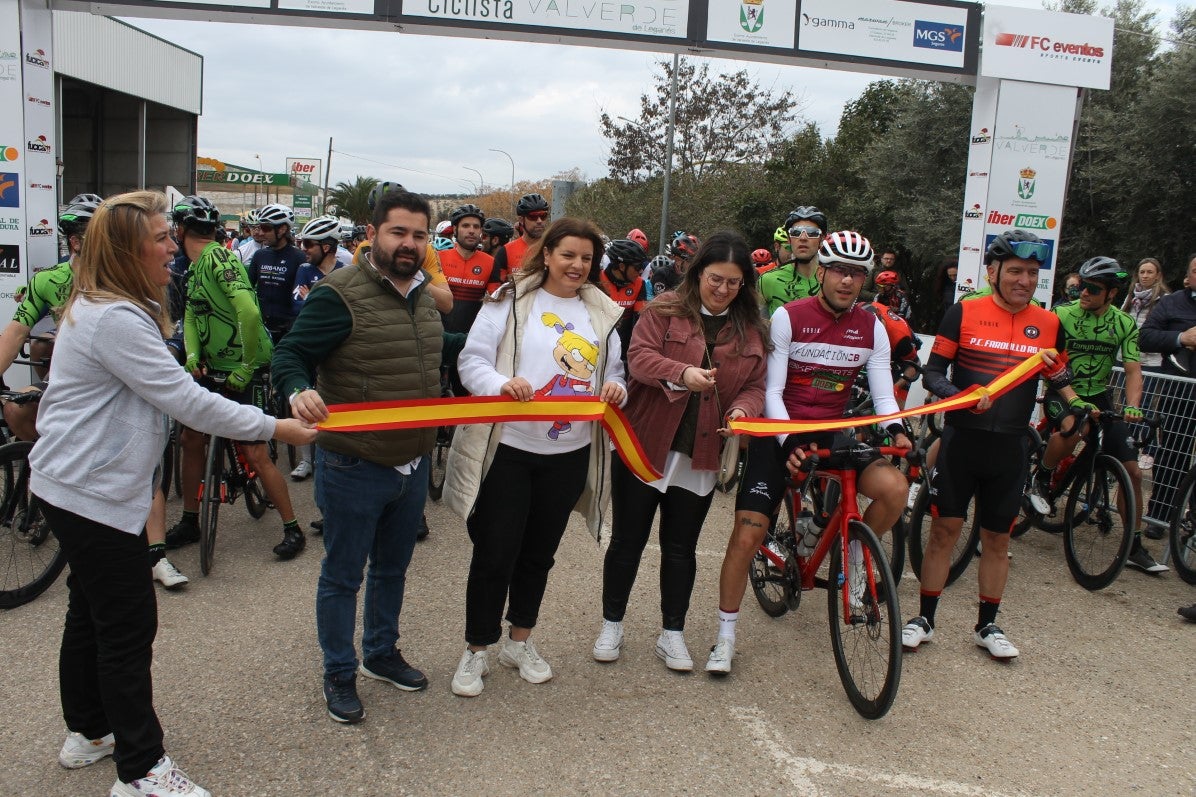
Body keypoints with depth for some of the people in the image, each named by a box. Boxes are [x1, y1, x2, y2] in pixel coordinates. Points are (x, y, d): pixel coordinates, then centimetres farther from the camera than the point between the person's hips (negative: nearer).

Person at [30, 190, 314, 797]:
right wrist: (273, 428, -18)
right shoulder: (115, 320, -24)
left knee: (90, 613, 21)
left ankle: (87, 733, 38)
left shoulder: (98, 308, 11)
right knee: (128, 628, -2)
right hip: (94, 495, -11)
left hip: (74, 487, 11)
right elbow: (187, 400, -24)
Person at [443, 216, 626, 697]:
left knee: (539, 553, 16)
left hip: (570, 454, 4)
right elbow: (472, 360, -8)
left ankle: (520, 642, 34)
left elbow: (614, 371, 15)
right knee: (494, 553, 2)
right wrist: (503, 383, -28)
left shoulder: (601, 313, 11)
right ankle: (476, 650, 20)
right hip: (508, 449, -4)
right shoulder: (510, 301, -3)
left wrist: (615, 388, -9)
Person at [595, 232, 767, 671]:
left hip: (700, 456, 3)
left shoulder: (752, 330, 7)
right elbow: (639, 357, -14)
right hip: (644, 446, -2)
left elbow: (755, 386, 7)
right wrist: (681, 374, -31)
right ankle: (611, 625, 26)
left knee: (681, 548, 12)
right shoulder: (665, 310, -4)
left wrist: (742, 410, -15)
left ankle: (672, 633, 27)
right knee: (628, 541, 8)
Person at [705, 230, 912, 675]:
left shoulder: (872, 329, 3)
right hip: (780, 433, -3)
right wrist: (789, 443, -25)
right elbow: (772, 391, -11)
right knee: (747, 535, -10)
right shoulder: (788, 317, -8)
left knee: (894, 488, -25)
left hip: (834, 434, 3)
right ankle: (725, 637, 7)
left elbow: (883, 393, 3)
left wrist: (895, 430, -19)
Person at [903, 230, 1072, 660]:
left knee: (997, 538, 11)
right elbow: (932, 372, -5)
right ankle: (924, 619, 17)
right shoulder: (964, 313, -4)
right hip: (961, 439, -2)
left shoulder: (1049, 324, 4)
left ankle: (987, 625, 26)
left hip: (1010, 447, 2)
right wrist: (962, 396, -22)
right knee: (944, 529, 3)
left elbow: (1059, 380, 16)